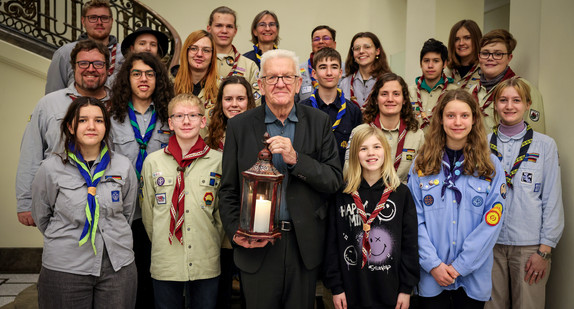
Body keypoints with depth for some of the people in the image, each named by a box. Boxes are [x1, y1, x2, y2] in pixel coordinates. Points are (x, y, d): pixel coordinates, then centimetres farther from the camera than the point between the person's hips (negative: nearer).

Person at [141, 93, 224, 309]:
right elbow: (147, 213, 10)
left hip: (206, 264, 0)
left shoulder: (218, 161, 0)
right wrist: (161, 245, 11)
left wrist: (211, 244, 6)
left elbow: (223, 210, 7)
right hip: (165, 263, 0)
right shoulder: (153, 161, 2)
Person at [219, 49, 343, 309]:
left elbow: (335, 180, -3)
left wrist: (296, 159, -18)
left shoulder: (319, 122, 2)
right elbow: (228, 190, 3)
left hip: (304, 245, 1)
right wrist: (236, 231, -11)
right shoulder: (240, 126, 0)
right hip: (257, 245, -1)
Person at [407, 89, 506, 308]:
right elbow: (415, 219, -3)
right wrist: (433, 264, -11)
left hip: (473, 277, 0)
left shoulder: (491, 166, 0)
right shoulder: (422, 165, 1)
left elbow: (493, 221, -5)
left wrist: (460, 265, -11)